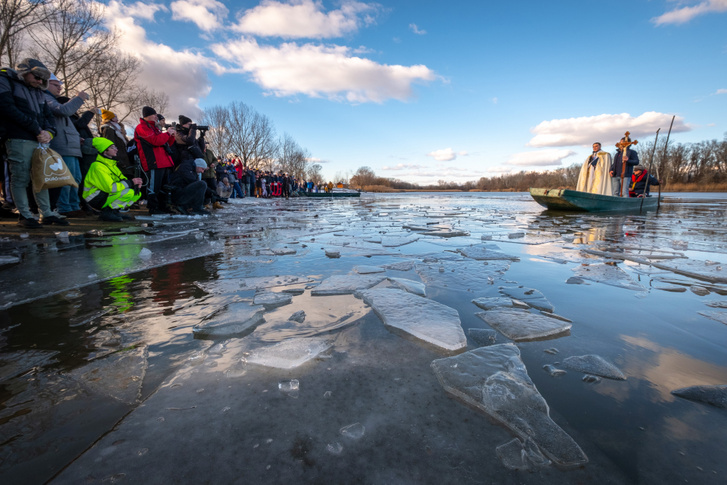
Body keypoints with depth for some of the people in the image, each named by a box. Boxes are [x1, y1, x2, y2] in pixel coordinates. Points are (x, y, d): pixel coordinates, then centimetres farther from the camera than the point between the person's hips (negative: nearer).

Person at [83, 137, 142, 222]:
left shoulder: (111, 164, 12)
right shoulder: (98, 166, -18)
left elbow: (122, 179, 14)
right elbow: (110, 187, -26)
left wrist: (135, 183, -9)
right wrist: (130, 182, -21)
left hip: (108, 194, 9)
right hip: (96, 199, -9)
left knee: (137, 193, 3)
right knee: (129, 192, -28)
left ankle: (115, 211, 4)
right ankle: (107, 212, -14)